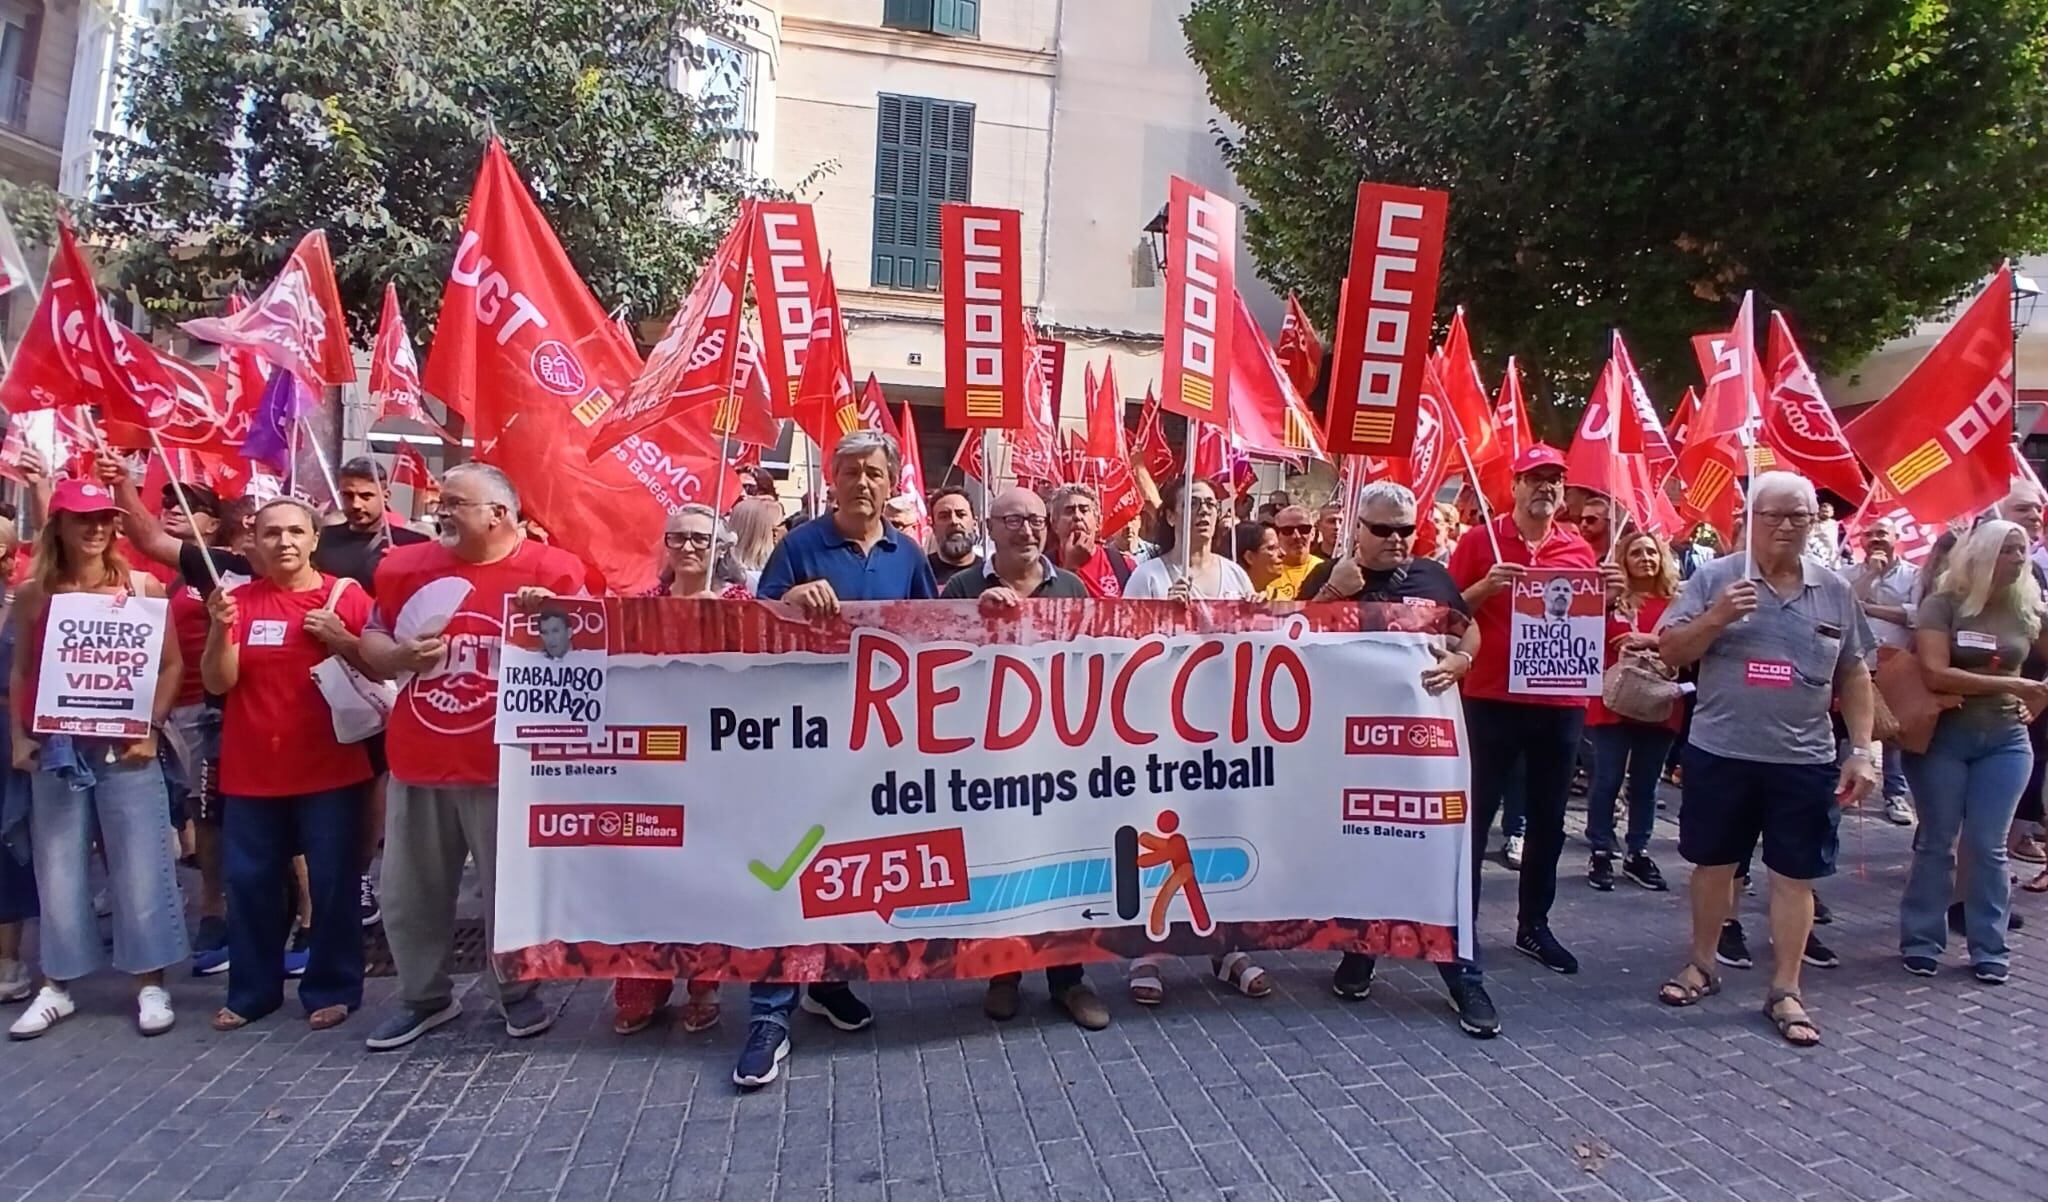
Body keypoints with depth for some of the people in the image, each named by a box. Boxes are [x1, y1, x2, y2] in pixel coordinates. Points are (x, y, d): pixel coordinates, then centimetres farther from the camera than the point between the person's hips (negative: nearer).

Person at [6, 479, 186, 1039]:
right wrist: (18, 737, 1)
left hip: (124, 748, -2)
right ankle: (56, 986, 21)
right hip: (54, 749, 2)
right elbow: (21, 673, 10)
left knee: (139, 866, 2)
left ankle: (150, 984, 12)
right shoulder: (33, 594, 5)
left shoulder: (142, 587, 0)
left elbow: (171, 665, 0)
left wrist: (151, 728, -9)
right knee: (58, 868, 8)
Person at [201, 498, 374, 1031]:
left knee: (331, 882, 3)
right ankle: (251, 990, 26)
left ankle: (332, 988, 17)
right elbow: (218, 682, -3)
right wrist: (221, 628, -18)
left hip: (330, 768, -2)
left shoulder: (346, 595, -3)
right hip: (252, 771, 3)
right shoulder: (239, 600, 3)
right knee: (249, 882, 10)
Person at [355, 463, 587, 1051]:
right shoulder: (405, 566, 6)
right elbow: (369, 643, 14)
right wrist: (400, 655, -8)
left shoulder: (553, 571, -7)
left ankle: (517, 991, 28)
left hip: (508, 763, -4)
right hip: (418, 760, 5)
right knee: (410, 891, 15)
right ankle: (424, 996, 33)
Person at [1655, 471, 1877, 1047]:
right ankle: (1702, 965, 30)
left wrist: (1861, 748, 4)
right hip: (1720, 753, -1)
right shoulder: (1714, 578, -3)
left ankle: (1784, 992, 19)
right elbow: (1669, 652, -4)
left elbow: (1854, 676, 10)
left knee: (1795, 873, 7)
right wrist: (1716, 618, -21)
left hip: (1804, 761, 2)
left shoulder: (1835, 591, 5)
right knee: (1713, 863, 12)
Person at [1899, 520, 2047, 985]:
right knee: (1937, 842, 5)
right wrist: (2010, 684, -21)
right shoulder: (1942, 604, -9)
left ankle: (1989, 949, 14)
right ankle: (1922, 941, 15)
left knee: (1987, 846, 3)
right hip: (1942, 736, -2)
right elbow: (1936, 674, -19)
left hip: (2005, 740, 3)